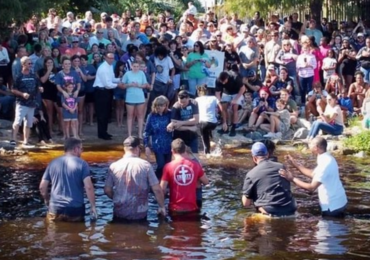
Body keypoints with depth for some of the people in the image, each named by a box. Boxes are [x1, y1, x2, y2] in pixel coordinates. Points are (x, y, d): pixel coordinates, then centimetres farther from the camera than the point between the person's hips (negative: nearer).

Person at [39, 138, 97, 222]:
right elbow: (89, 187, -12)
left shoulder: (53, 163, 8)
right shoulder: (82, 164, -3)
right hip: (75, 209, -3)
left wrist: (47, 200, 26)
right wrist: (93, 206, -5)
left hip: (55, 209, 3)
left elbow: (42, 187, 9)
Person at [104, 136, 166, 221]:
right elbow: (157, 189, -9)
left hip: (120, 213, 2)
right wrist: (162, 206, 6)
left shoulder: (114, 166, -3)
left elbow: (107, 190, 4)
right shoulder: (145, 165, -8)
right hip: (139, 214, -2)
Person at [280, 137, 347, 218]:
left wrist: (292, 179, -22)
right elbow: (313, 174, 15)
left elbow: (312, 187, -26)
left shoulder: (325, 163, -26)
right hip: (338, 202, 10)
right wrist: (295, 164, 13)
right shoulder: (327, 159, 6)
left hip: (333, 206, -10)